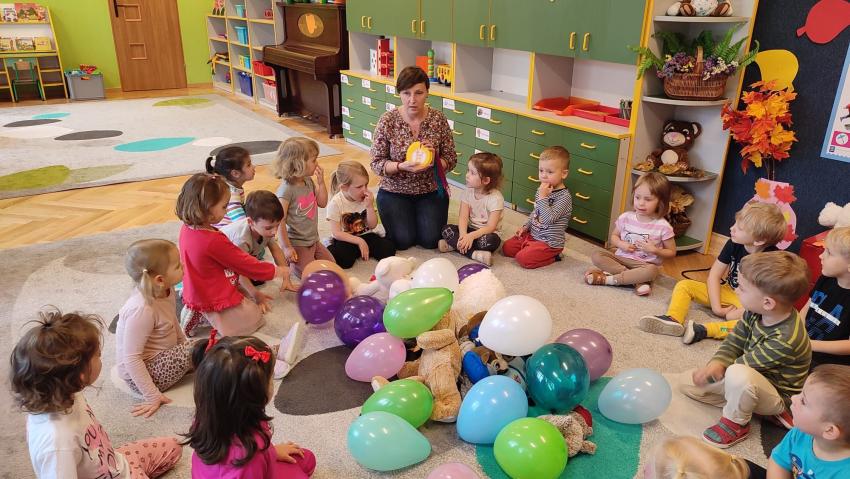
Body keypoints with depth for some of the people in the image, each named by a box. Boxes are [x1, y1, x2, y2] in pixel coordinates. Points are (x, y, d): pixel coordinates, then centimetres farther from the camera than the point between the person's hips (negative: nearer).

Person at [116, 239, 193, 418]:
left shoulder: (166, 291, -6)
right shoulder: (141, 309, -31)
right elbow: (131, 358, -28)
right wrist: (152, 396, -26)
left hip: (162, 358, 9)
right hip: (142, 374, -9)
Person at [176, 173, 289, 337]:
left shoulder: (187, 228, -5)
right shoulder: (214, 241, -32)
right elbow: (246, 265, -20)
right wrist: (276, 271, -5)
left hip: (196, 293, 9)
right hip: (215, 301, -9)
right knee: (255, 318, 7)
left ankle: (199, 315, 9)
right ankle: (206, 318, -2)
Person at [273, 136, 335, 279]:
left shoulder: (309, 181, 1)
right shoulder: (287, 189, -24)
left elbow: (322, 203, 9)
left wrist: (321, 182, -5)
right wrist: (286, 248, -20)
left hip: (313, 240, 8)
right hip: (297, 243, -8)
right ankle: (287, 260, 16)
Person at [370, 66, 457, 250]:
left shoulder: (438, 120, -9)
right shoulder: (387, 121, -12)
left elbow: (451, 160, -3)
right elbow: (377, 163, -9)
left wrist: (434, 161, -25)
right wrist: (402, 166, -28)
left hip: (431, 190, 1)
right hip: (395, 191, -1)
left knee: (430, 240, -12)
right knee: (403, 240, -14)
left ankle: (424, 215, 22)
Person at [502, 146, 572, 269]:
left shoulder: (564, 197, -22)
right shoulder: (542, 190, 3)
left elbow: (548, 218, -31)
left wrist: (542, 197, -30)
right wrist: (525, 226, 8)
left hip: (550, 243, -8)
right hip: (532, 235, 8)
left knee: (523, 258, -21)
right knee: (507, 248, 4)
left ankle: (552, 256, 2)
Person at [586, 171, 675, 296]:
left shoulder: (663, 226, -8)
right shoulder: (626, 218, 0)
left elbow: (671, 252, 2)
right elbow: (614, 237, 14)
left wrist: (655, 250, -17)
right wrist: (621, 244, -8)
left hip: (644, 264, -3)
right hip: (621, 258, 3)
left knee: (652, 271, -38)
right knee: (596, 256, -22)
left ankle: (608, 279, -29)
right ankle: (638, 280, -27)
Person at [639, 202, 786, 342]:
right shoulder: (734, 244, -10)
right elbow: (714, 275, -6)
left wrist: (738, 313, -22)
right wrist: (716, 307, -14)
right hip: (727, 292, 5)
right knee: (684, 285, -9)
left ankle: (704, 330, -49)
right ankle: (673, 320, -36)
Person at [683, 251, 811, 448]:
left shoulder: (785, 340, -35)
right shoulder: (756, 313, -13)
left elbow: (744, 364, -26)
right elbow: (734, 340, -3)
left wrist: (715, 371, -13)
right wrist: (716, 362, -22)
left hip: (778, 396, -8)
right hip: (755, 380, 8)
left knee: (738, 374, -40)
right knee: (691, 387, 7)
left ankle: (736, 423, -12)